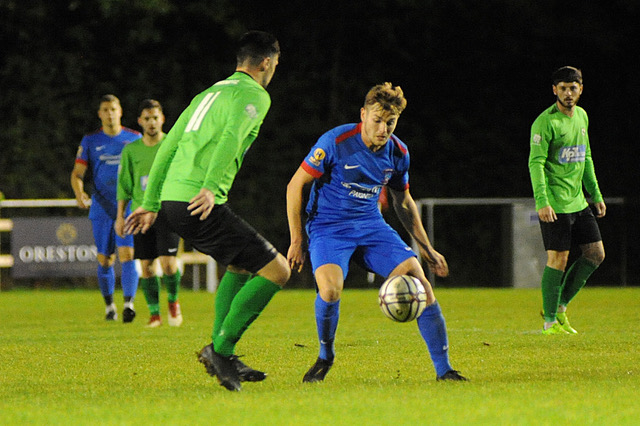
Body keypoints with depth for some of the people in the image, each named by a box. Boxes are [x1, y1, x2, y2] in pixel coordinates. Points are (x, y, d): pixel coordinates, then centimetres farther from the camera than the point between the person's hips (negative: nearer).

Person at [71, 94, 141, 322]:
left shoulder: (135, 139, 6)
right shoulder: (90, 141, 6)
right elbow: (77, 173, 4)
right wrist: (79, 193, -16)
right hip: (101, 209, 1)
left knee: (127, 255, -17)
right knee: (104, 260, 4)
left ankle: (129, 303, -22)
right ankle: (109, 305, 19)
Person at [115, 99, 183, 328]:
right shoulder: (131, 150, 9)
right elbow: (124, 185, 14)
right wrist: (120, 215, 9)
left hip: (167, 211, -3)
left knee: (167, 262, -14)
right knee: (146, 265, 0)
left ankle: (173, 300, 12)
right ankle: (154, 313, 10)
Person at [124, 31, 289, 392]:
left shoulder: (210, 93, 26)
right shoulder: (255, 94, 0)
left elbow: (168, 145, 26)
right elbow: (232, 136, -20)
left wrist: (151, 204, 30)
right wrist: (211, 187, -32)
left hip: (172, 200, 9)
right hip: (201, 205, -9)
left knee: (241, 265, 28)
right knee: (277, 271, -5)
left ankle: (223, 356, 20)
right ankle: (221, 350, -7)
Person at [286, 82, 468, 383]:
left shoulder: (398, 152, -1)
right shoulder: (336, 142, -17)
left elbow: (403, 201, 17)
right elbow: (296, 185, -9)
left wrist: (426, 248, 15)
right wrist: (296, 241, -10)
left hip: (370, 225, 5)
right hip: (328, 226, -4)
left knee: (418, 279, -13)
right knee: (330, 289, -31)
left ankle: (443, 369, -4)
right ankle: (325, 356, -1)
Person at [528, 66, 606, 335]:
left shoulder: (581, 116, 13)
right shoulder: (546, 122, -11)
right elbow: (536, 162, -16)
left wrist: (595, 194, 20)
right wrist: (541, 201, -25)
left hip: (578, 201, 8)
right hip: (554, 205, -8)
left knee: (596, 253, 5)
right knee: (558, 259, -7)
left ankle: (560, 306, 17)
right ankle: (550, 321, 5)